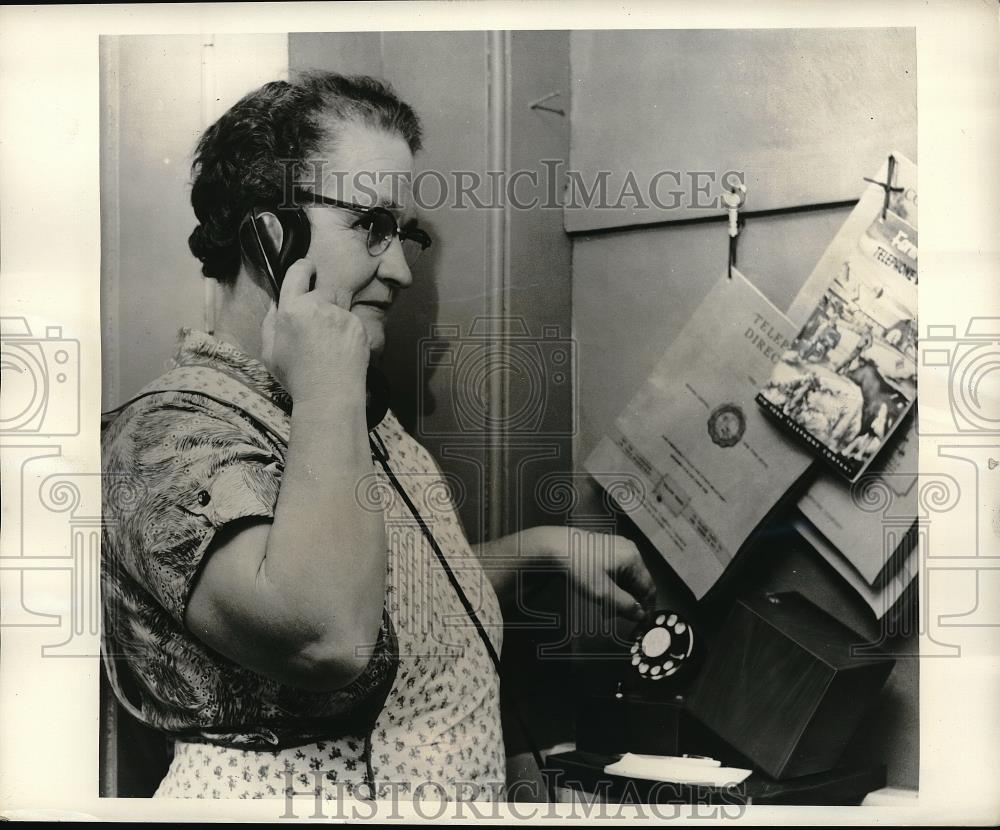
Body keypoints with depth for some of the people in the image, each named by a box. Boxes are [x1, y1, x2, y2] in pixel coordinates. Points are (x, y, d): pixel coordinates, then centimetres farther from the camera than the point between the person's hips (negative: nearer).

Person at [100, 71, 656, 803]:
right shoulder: (172, 431, -15)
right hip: (292, 787, -6)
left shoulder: (353, 416, 10)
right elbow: (325, 637, -30)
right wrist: (328, 388, -22)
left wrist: (544, 546, 11)